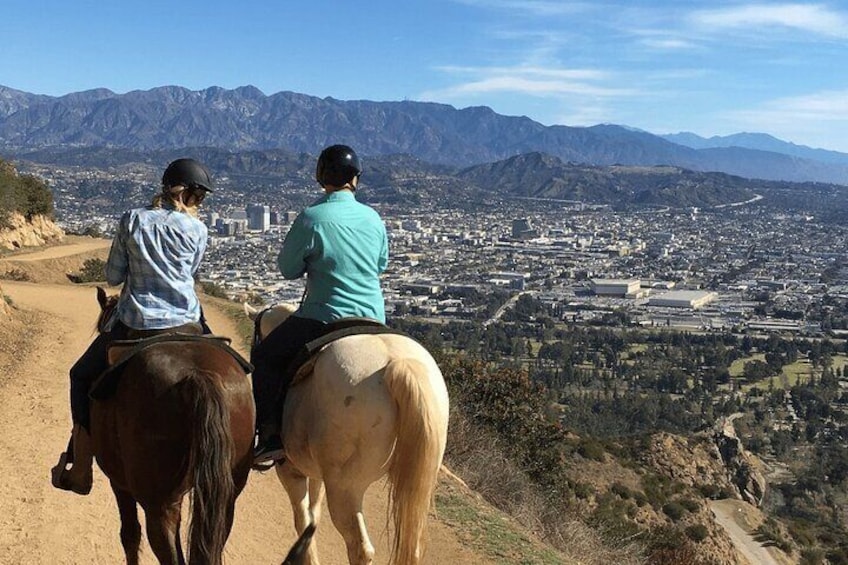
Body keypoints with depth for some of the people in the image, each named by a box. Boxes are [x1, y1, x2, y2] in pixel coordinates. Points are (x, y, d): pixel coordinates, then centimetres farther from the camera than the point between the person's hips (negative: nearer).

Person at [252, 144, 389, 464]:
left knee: (265, 357, 10)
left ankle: (270, 436, 3)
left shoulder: (312, 218, -13)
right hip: (375, 320, 6)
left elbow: (288, 269, -2)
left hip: (327, 318, -6)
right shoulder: (373, 217, 4)